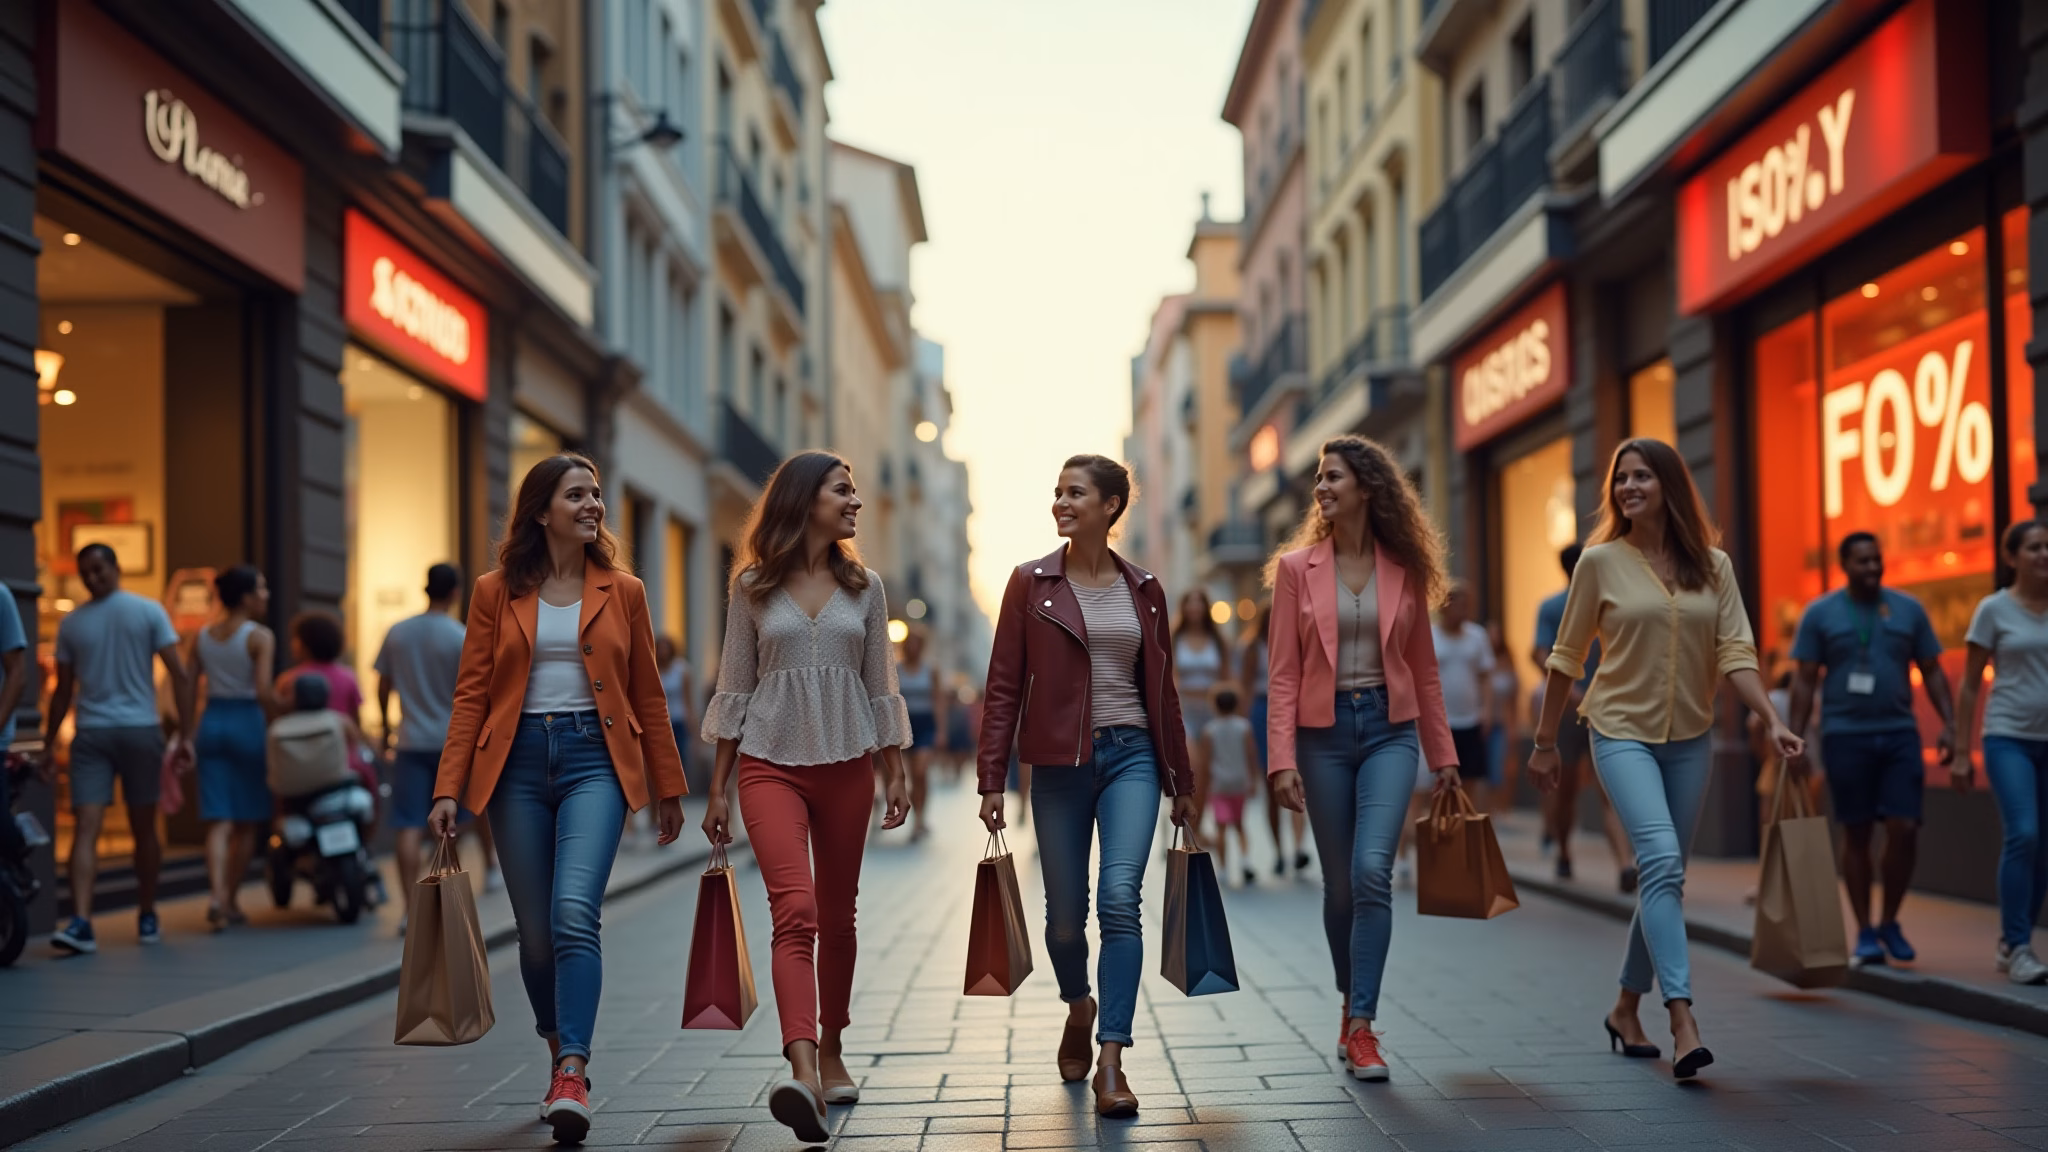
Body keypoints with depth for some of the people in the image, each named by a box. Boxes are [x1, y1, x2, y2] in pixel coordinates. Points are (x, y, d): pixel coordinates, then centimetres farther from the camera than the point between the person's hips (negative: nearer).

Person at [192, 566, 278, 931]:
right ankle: (232, 900, 13)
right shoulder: (260, 637, -9)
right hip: (247, 723, -4)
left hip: (212, 722, 5)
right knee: (247, 822, 9)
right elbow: (264, 692, -17)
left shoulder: (203, 637, 8)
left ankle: (217, 897, -16)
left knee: (219, 821, 2)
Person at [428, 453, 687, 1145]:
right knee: (534, 929, 5)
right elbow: (470, 695, 4)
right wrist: (448, 790, -4)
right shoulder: (497, 593, 6)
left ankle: (573, 1076, -20)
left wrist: (668, 789, 13)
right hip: (518, 762, 1)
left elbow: (647, 698, 12)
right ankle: (559, 1058, 25)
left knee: (574, 910, -20)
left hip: (595, 758, -1)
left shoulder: (621, 591, 8)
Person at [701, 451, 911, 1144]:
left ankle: (831, 1054, 27)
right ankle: (802, 1073, -30)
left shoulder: (863, 588, 8)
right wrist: (716, 789, 4)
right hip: (770, 765, -3)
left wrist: (895, 773, 10)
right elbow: (734, 692, 5)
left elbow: (880, 688, 12)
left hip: (846, 765, 3)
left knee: (837, 915, 10)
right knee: (795, 912, -18)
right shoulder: (753, 587, 2)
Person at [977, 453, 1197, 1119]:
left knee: (1121, 898, -17)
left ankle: (1110, 1064, -14)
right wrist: (991, 780, -5)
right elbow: (1004, 685, 0)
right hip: (1059, 764, 0)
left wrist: (1182, 781, 15)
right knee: (1065, 916, 7)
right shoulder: (1031, 583, 1)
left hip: (1131, 757, 0)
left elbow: (1162, 690, 13)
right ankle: (1079, 1008, 39)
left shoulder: (1142, 590, 7)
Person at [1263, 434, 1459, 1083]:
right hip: (1323, 731, 0)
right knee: (1339, 884, 7)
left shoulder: (1405, 569, 4)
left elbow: (1423, 667, 11)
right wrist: (1283, 759, -9)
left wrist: (1442, 754, 12)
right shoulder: (1296, 567, 1)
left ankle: (1361, 1028, -11)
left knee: (1372, 870, -16)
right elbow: (1284, 672, -1)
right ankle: (1353, 1009, 28)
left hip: (1390, 727, 0)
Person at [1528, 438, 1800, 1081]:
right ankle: (1683, 1020, -26)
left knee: (1665, 876, 10)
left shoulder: (1713, 566, 4)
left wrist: (1773, 721, -14)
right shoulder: (1601, 562, -2)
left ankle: (1626, 1008, 26)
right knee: (1662, 861, -21)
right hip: (1623, 733, -4)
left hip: (1690, 739, 4)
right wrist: (1545, 743, 7)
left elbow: (1734, 654, 0)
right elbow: (1566, 660, 3)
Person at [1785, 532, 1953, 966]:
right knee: (1856, 834, 4)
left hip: (1899, 734, 2)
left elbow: (1932, 671, 11)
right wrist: (1794, 738, -4)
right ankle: (1865, 932, 12)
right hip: (1846, 736, -1)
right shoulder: (1820, 614, 3)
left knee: (1904, 829, -7)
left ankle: (1890, 922, 12)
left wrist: (1948, 723, -1)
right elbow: (1805, 681, 2)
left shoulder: (1909, 609, 8)